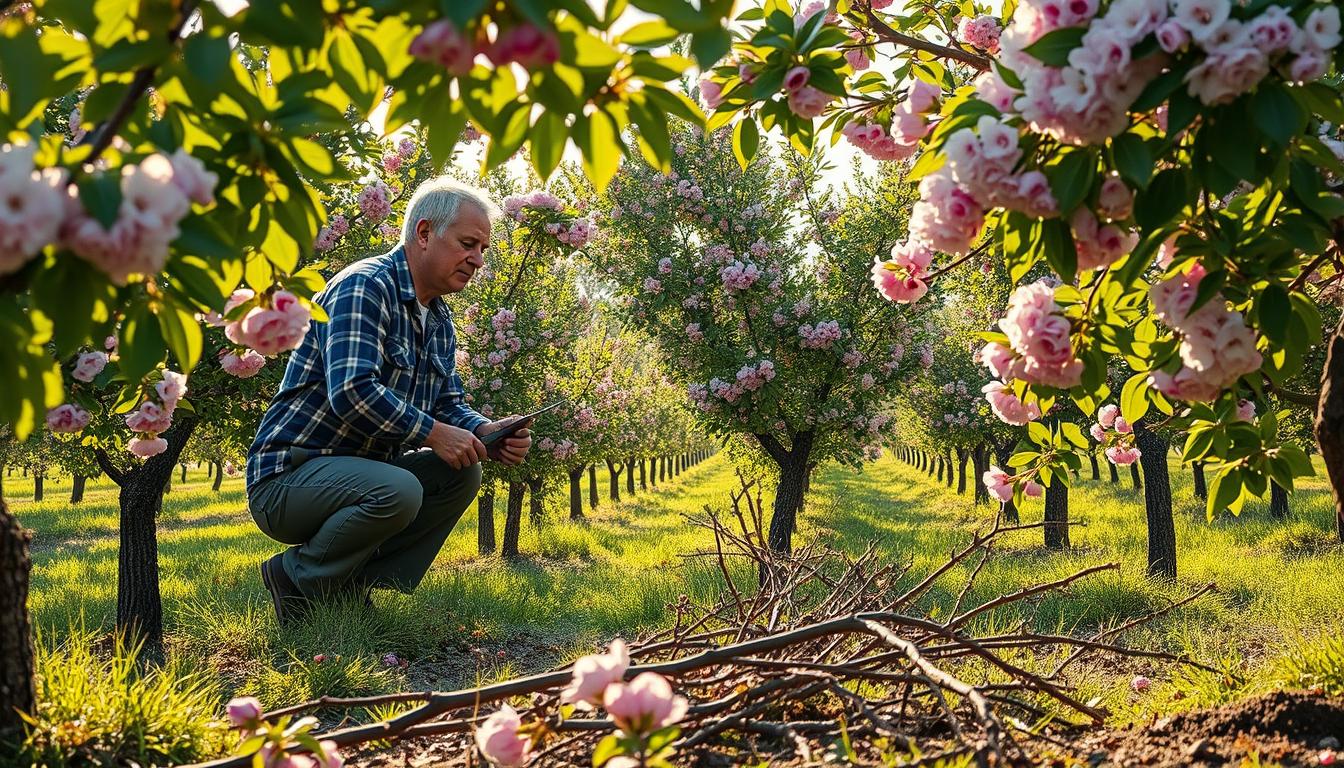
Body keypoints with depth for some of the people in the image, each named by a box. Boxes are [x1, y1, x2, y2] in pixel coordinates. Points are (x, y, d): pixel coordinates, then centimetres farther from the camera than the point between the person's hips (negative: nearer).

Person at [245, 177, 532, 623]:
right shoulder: (365, 287, -16)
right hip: (287, 476, -9)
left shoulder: (439, 322, 13)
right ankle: (298, 579, -8)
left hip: (361, 470, 9)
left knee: (461, 474, -3)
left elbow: (448, 403, 15)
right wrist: (432, 433, -22)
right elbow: (352, 391, -29)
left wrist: (484, 433, -7)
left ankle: (353, 583, -1)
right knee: (398, 491, -33)